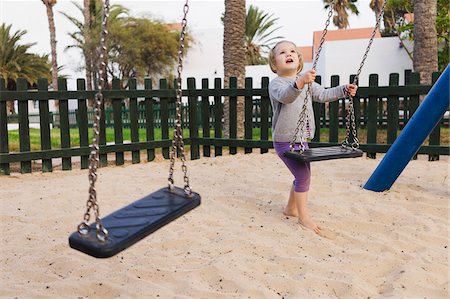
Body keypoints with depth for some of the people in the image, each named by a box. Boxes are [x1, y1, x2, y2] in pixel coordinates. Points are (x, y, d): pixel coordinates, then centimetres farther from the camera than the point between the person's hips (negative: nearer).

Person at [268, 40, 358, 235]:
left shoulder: (306, 80, 12)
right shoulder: (276, 83, -14)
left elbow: (323, 95, 21)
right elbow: (285, 95, -37)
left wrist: (345, 90, 13)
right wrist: (300, 82, -55)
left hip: (301, 140, 9)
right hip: (285, 141, -8)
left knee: (303, 175, 19)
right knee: (303, 176, -11)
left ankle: (291, 208, 38)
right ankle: (303, 217, 4)